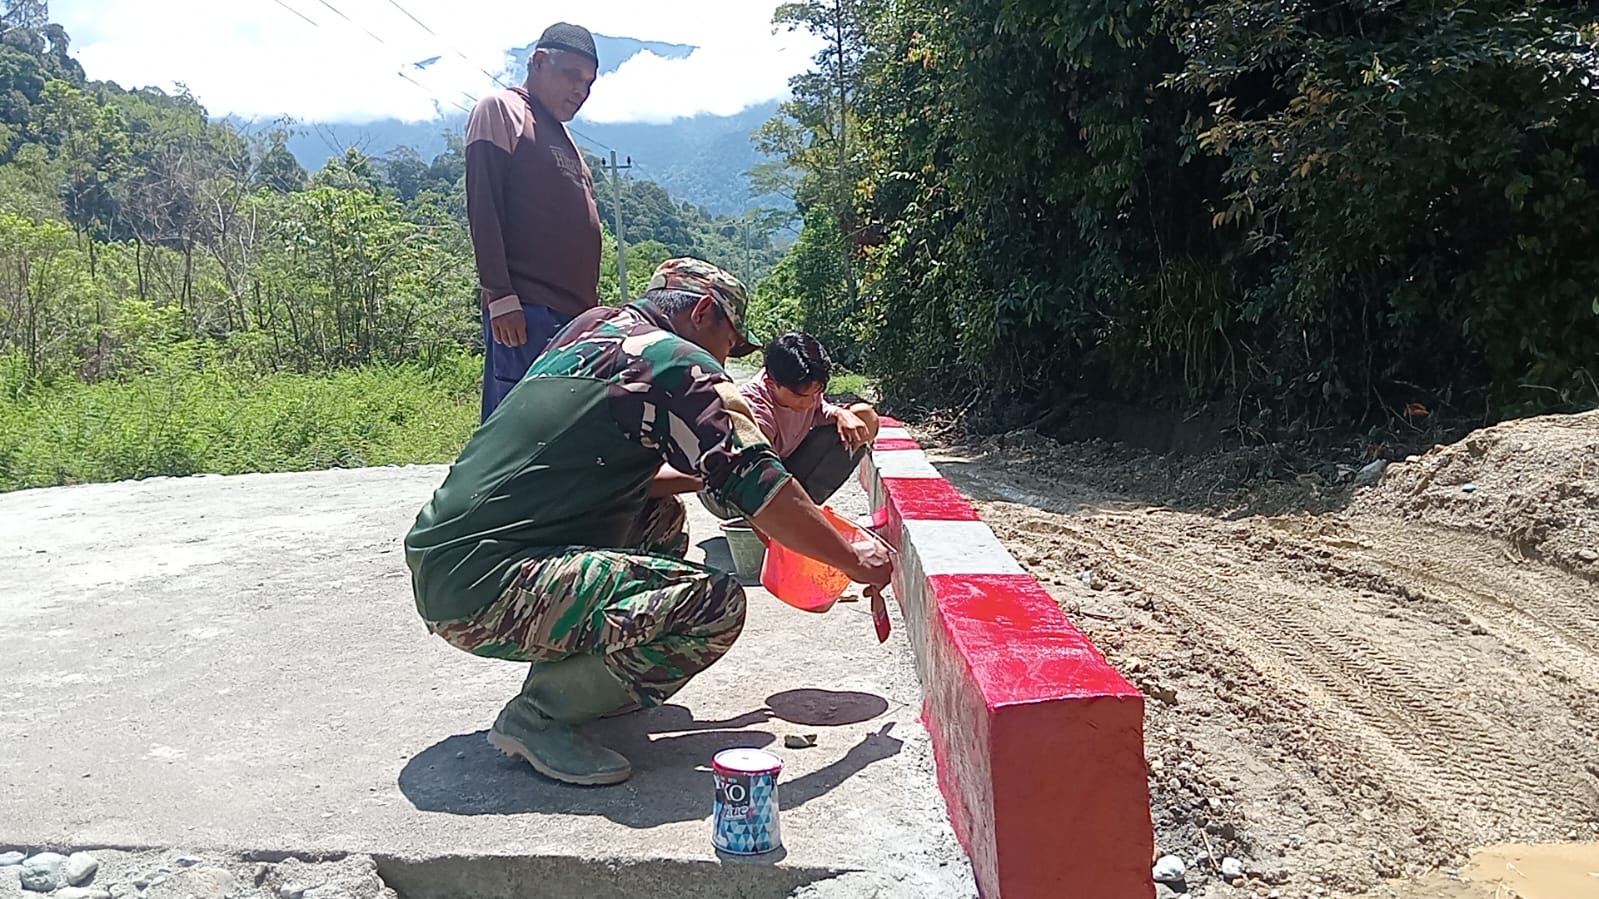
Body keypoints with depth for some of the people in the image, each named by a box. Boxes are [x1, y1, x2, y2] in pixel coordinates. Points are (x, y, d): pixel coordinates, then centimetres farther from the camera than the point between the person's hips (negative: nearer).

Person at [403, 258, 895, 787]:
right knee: (716, 604, -17)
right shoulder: (674, 360, -8)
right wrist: (854, 560, -1)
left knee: (661, 516, 23)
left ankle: (564, 672, 15)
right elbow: (758, 488, -13)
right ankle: (538, 716, -7)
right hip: (485, 590, -10)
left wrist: (704, 473, 24)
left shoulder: (589, 329, 19)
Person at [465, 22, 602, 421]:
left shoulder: (560, 135, 27)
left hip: (573, 314, 8)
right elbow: (483, 209, -9)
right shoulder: (501, 110, 2)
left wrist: (591, 310, 21)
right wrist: (500, 296, -17)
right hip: (526, 312, -8)